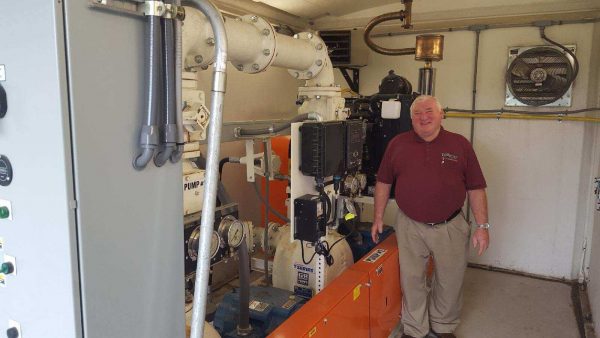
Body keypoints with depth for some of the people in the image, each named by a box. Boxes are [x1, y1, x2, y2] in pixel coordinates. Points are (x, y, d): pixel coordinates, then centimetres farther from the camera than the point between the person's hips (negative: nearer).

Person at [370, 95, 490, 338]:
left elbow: (476, 188, 1)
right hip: (410, 227, 0)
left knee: (450, 281, 14)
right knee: (411, 280, 11)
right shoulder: (398, 144, 1)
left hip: (450, 227, 0)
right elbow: (383, 182, 8)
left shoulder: (460, 144, 0)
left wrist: (482, 226, -3)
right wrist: (378, 218, 7)